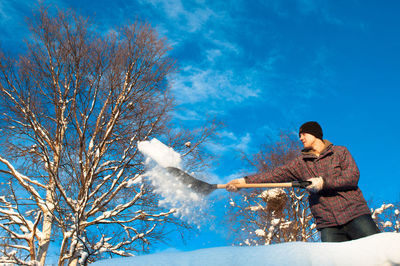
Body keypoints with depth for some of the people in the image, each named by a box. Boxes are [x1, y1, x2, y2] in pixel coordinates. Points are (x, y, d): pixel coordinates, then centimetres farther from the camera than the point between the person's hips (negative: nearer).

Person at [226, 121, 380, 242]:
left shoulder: (340, 152, 9)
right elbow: (277, 174, 6)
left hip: (355, 214, -1)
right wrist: (245, 181, -4)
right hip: (328, 225, 2)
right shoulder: (301, 163, 15)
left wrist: (324, 182, -13)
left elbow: (353, 176, -3)